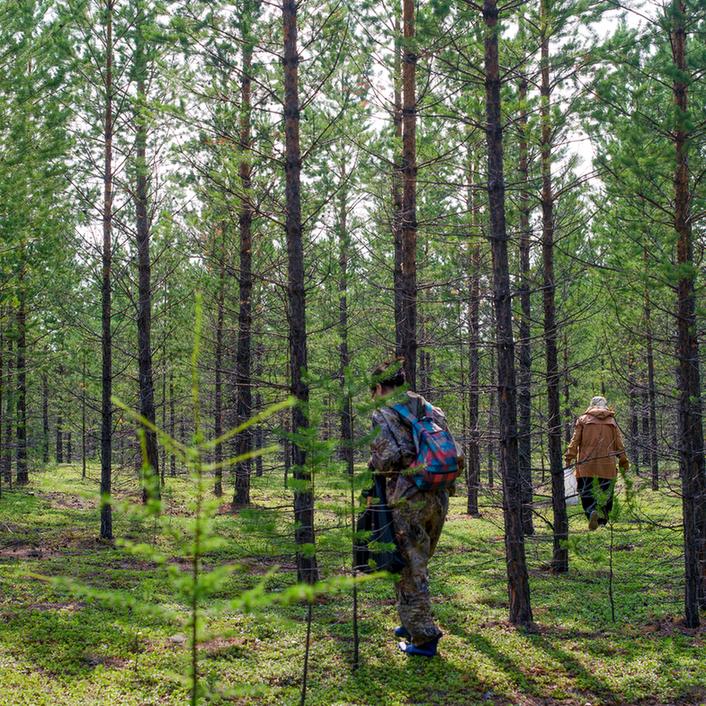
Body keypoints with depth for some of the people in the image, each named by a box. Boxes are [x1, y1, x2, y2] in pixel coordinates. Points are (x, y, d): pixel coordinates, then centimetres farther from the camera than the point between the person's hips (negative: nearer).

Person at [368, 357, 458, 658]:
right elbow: (454, 455, 10)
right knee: (416, 564, 22)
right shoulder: (431, 410, 13)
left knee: (410, 569, 3)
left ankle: (423, 638, 5)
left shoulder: (383, 414, -6)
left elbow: (387, 457, -19)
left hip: (407, 501, -7)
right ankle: (412, 624, 31)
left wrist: (373, 465, 2)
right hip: (439, 498, 7)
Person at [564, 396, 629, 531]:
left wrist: (569, 457, 1)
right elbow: (619, 443, 9)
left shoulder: (583, 419, 5)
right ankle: (602, 520, 4)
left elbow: (575, 440, 0)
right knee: (605, 493, 9)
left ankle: (593, 512, -25)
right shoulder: (612, 421, 9)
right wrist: (623, 461, 16)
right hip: (606, 465, 1)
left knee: (587, 492, 0)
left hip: (586, 465, -1)